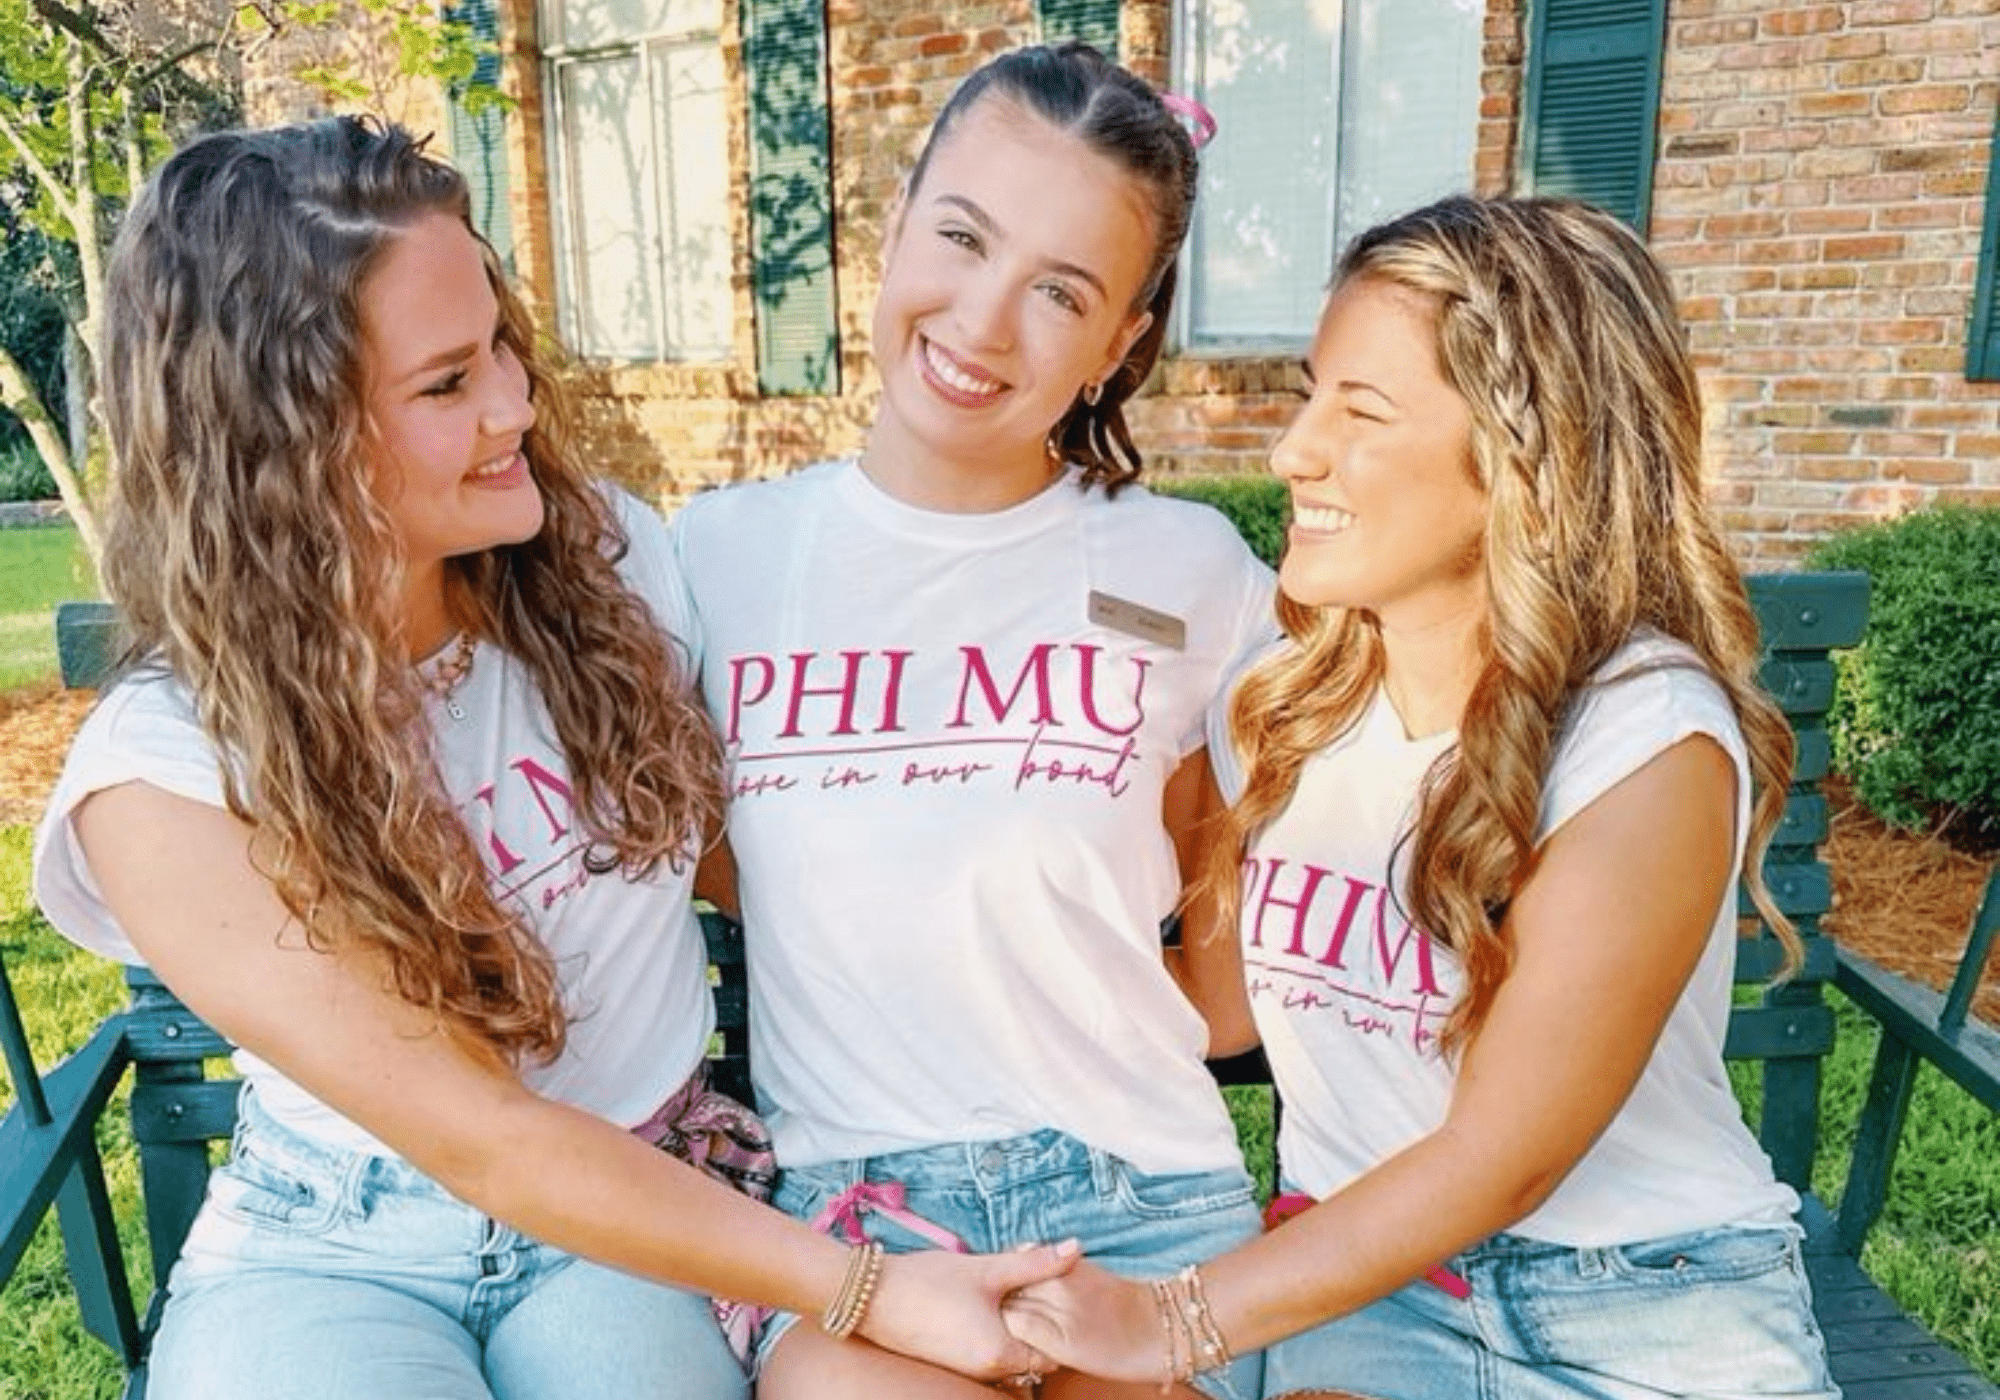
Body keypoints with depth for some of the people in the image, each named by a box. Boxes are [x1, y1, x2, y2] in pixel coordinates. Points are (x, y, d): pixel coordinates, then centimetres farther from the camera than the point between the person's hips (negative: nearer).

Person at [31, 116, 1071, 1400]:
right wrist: (868, 1292, -24)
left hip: (654, 1195, 3)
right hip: (333, 1249, -2)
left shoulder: (605, 557, -10)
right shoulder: (170, 784, -19)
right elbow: (482, 1141, -21)